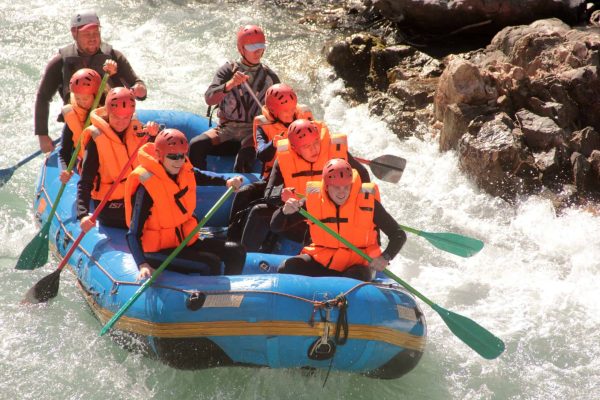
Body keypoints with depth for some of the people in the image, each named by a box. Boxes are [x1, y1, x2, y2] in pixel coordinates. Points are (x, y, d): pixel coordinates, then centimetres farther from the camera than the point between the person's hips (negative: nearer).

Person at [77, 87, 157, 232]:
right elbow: (85, 182, -22)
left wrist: (155, 134, -24)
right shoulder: (96, 139, -18)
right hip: (110, 206, -5)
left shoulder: (136, 129, -3)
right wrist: (83, 214, -35)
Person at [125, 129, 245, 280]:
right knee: (211, 264, -25)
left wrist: (227, 182, 8)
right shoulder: (147, 186, -23)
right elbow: (133, 234, -27)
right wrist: (143, 265, -41)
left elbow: (203, 177, 25)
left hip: (187, 241, 8)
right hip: (158, 250, -8)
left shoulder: (185, 171, -3)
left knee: (236, 252, 2)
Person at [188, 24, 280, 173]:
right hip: (226, 129, 1)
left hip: (254, 132, -1)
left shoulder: (270, 77, 8)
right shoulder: (228, 70, 2)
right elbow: (209, 99, -12)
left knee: (246, 155, -34)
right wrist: (230, 84, -28)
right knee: (196, 145, -25)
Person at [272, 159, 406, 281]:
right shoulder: (313, 200, -8)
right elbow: (276, 227, -2)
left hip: (357, 264, -2)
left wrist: (385, 258, -25)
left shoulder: (368, 202, -13)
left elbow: (399, 235, -6)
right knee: (287, 268, -23)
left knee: (358, 278, -36)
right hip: (321, 263, 2)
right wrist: (285, 211, -24)